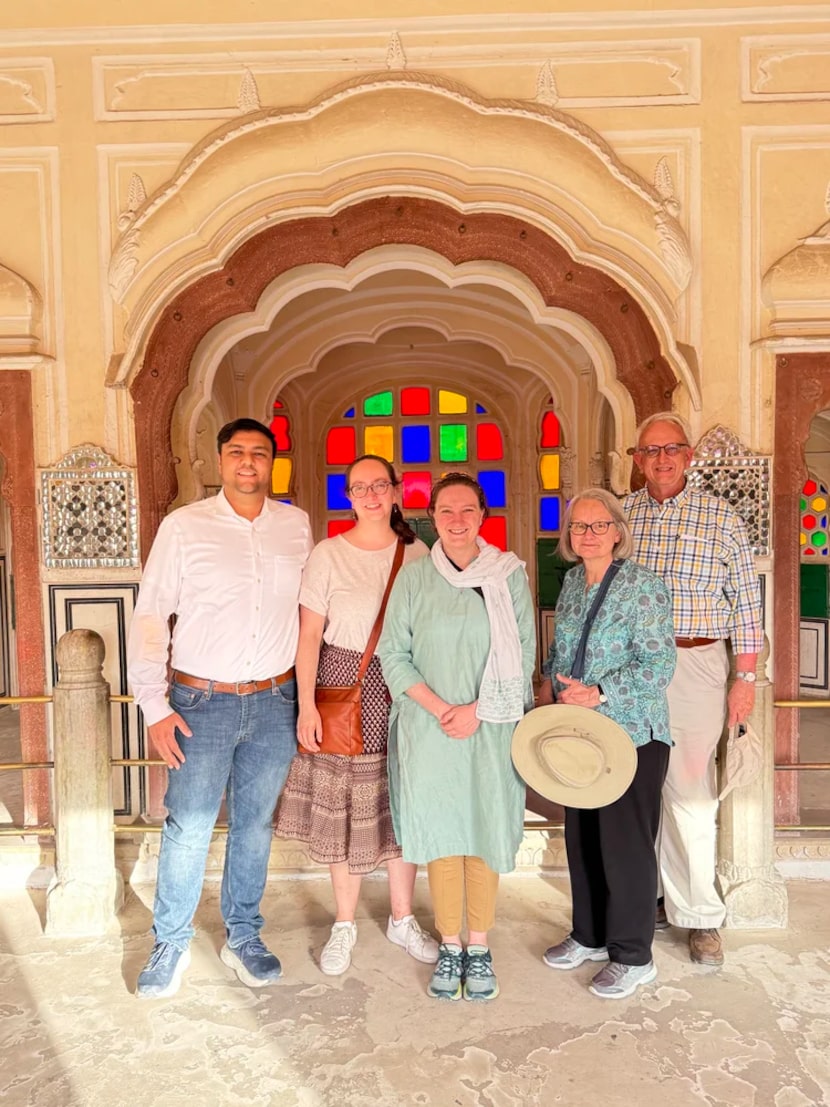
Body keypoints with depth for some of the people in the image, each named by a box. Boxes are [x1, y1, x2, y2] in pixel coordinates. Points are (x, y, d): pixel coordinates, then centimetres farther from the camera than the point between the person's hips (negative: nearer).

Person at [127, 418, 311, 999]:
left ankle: (244, 936, 33)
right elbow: (150, 616, -4)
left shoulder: (296, 525, 3)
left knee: (256, 824, 14)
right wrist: (155, 706, -8)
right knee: (189, 827, 4)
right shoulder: (183, 526, -5)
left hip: (275, 701, 3)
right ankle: (171, 944, 27)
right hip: (202, 702, -2)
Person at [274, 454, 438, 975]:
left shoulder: (417, 553, 4)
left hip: (407, 690, 2)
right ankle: (345, 925, 27)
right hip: (345, 686, -2)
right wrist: (306, 705, -10)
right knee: (346, 810, 7)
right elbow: (309, 633, -5)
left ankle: (403, 918, 31)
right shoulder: (328, 555, -4)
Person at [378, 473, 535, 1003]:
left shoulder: (510, 575, 0)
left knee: (486, 833, 6)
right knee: (440, 835, 7)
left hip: (492, 729, 0)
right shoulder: (414, 577, 1)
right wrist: (439, 708, -11)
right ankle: (450, 948, 25)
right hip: (428, 728, 0)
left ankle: (479, 949, 25)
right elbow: (394, 653, 0)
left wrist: (478, 709, -11)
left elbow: (523, 654, -1)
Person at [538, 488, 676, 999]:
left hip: (631, 734, -7)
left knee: (625, 842, 3)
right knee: (582, 837, 16)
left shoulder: (644, 585, -13)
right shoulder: (572, 582, 8)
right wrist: (551, 683, 4)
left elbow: (658, 664, -17)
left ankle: (632, 956, 22)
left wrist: (599, 694, -23)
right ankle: (590, 936, 35)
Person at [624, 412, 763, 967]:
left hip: (695, 665, -2)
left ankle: (701, 916, 16)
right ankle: (672, 901, 26)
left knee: (691, 794, -1)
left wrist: (746, 677, -2)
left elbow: (746, 602, 2)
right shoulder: (619, 515, 8)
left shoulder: (721, 517, 2)